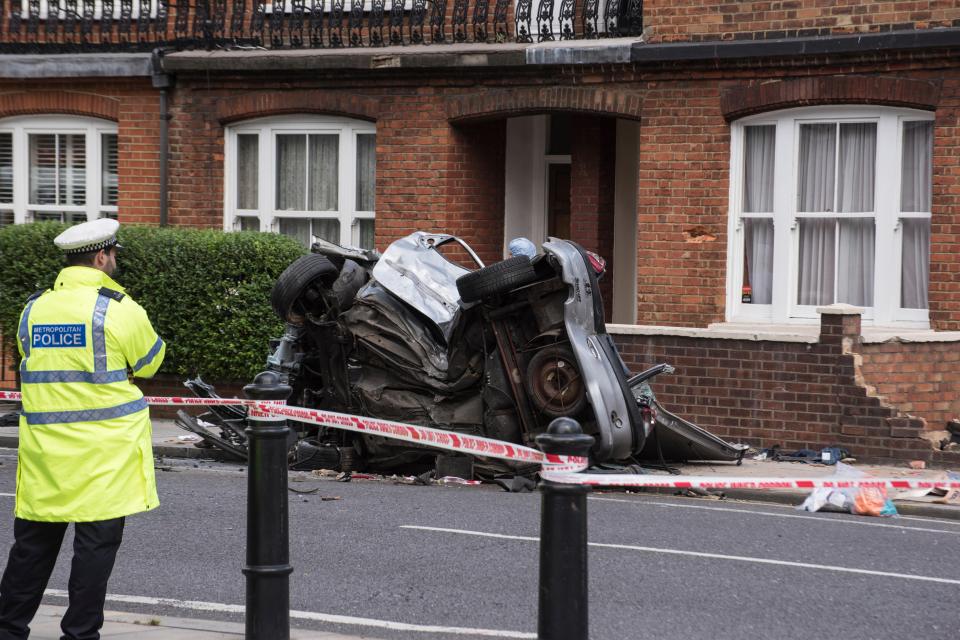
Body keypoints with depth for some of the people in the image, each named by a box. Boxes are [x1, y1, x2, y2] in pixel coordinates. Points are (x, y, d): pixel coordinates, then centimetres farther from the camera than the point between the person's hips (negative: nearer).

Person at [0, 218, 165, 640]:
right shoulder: (119, 310, -9)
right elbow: (149, 363, 4)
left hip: (44, 448, 5)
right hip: (105, 449, -5)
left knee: (34, 541, 12)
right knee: (97, 542, 2)